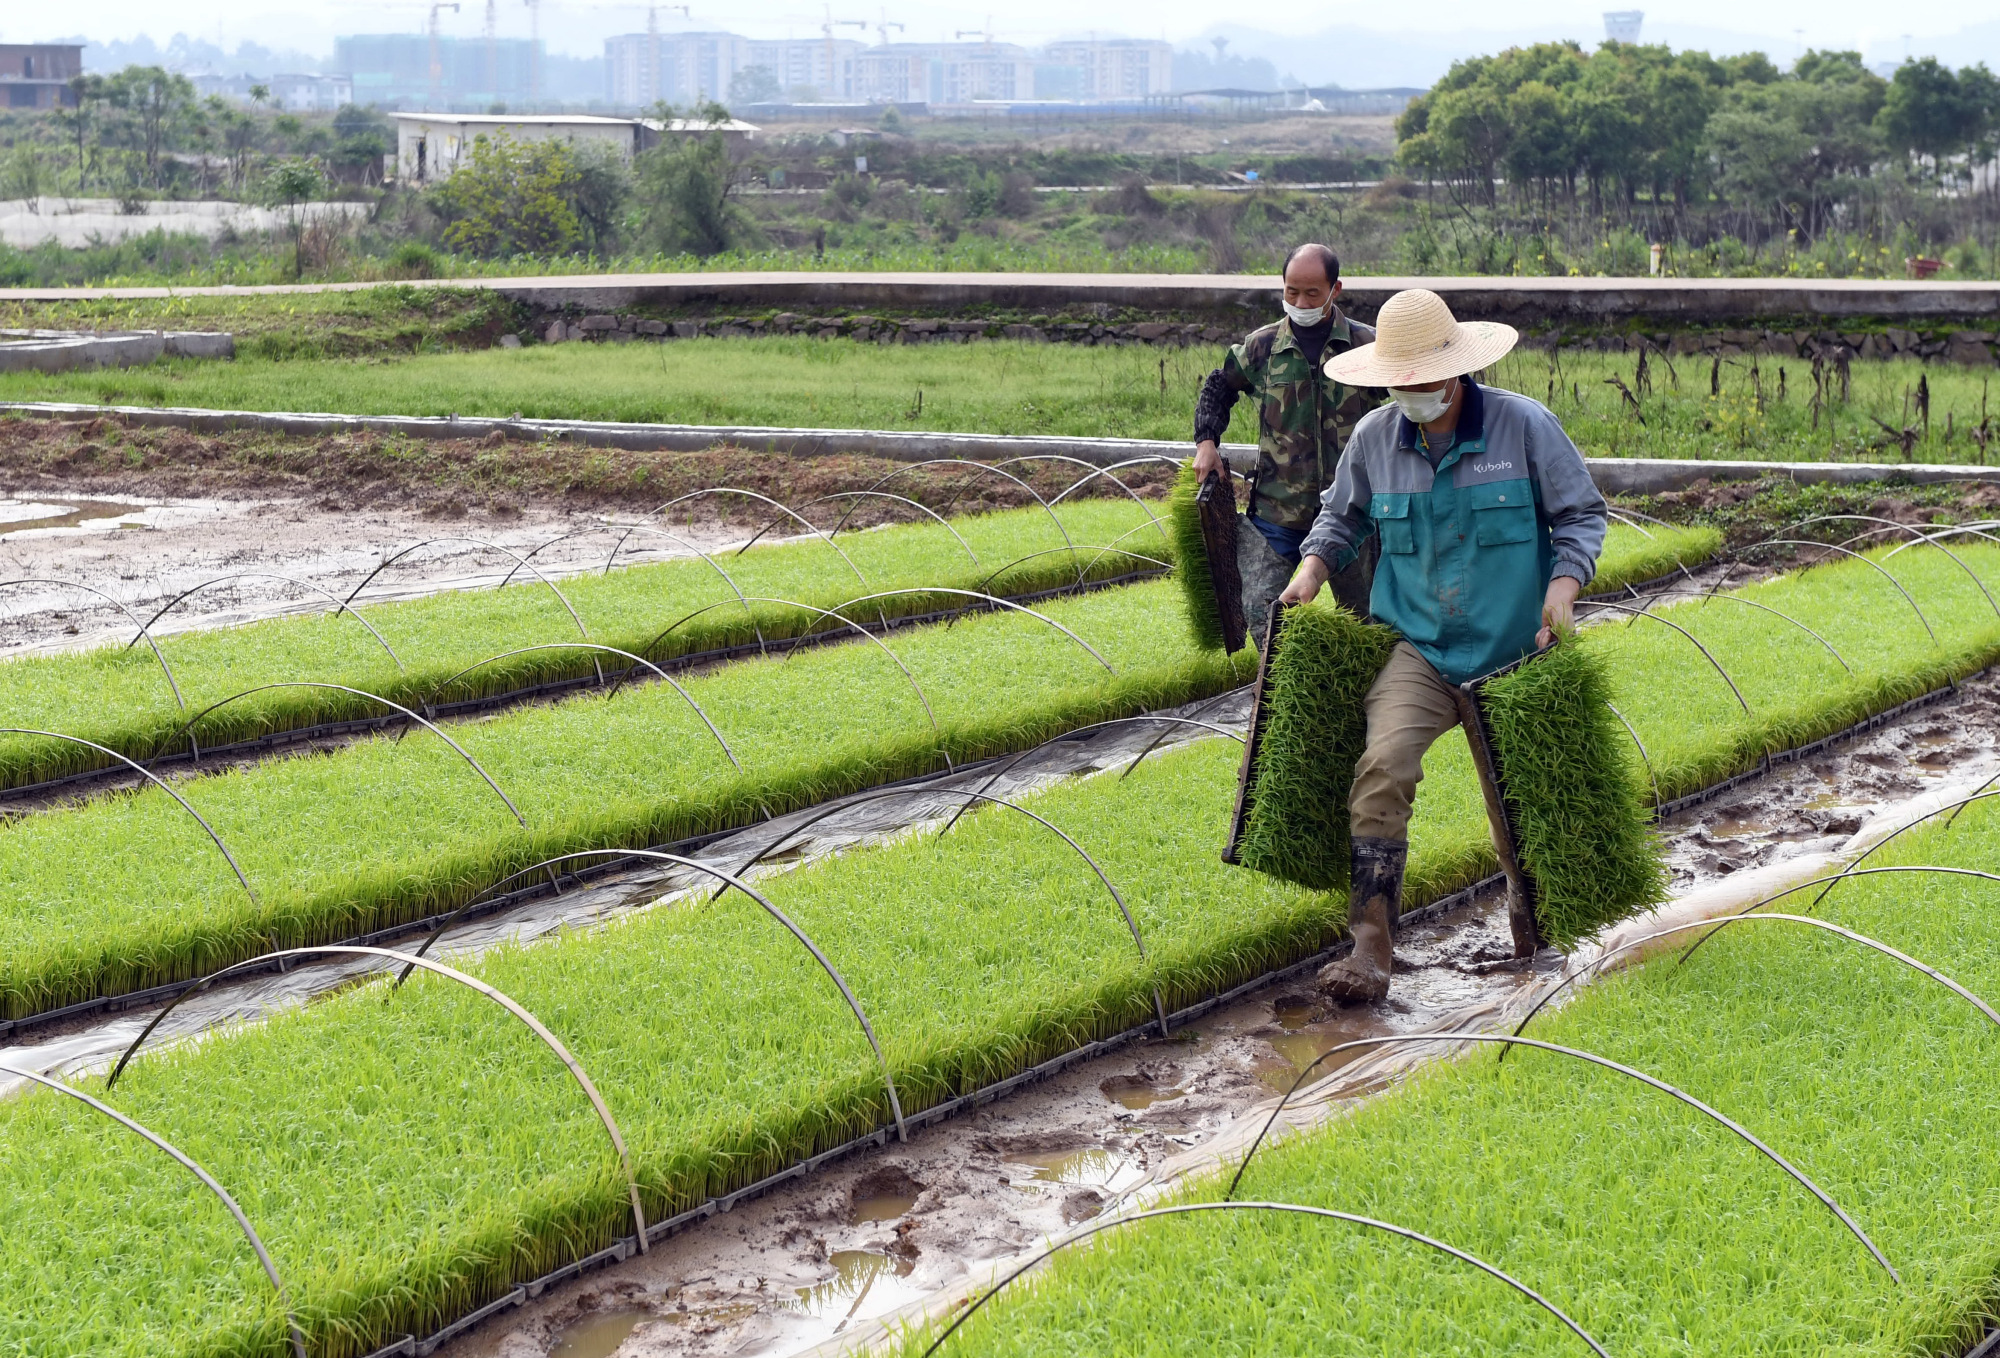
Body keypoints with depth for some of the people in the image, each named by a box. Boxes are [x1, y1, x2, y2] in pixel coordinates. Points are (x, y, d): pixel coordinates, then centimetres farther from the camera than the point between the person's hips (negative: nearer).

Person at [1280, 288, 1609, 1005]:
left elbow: (1581, 513, 0)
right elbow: (1342, 516, 18)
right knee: (1383, 767, -24)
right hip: (1419, 647, 1)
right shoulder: (1374, 437, 0)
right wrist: (1312, 567, 1)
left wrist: (1564, 585, -15)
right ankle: (1371, 947, -24)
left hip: (1514, 649, 0)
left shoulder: (1525, 425, -8)